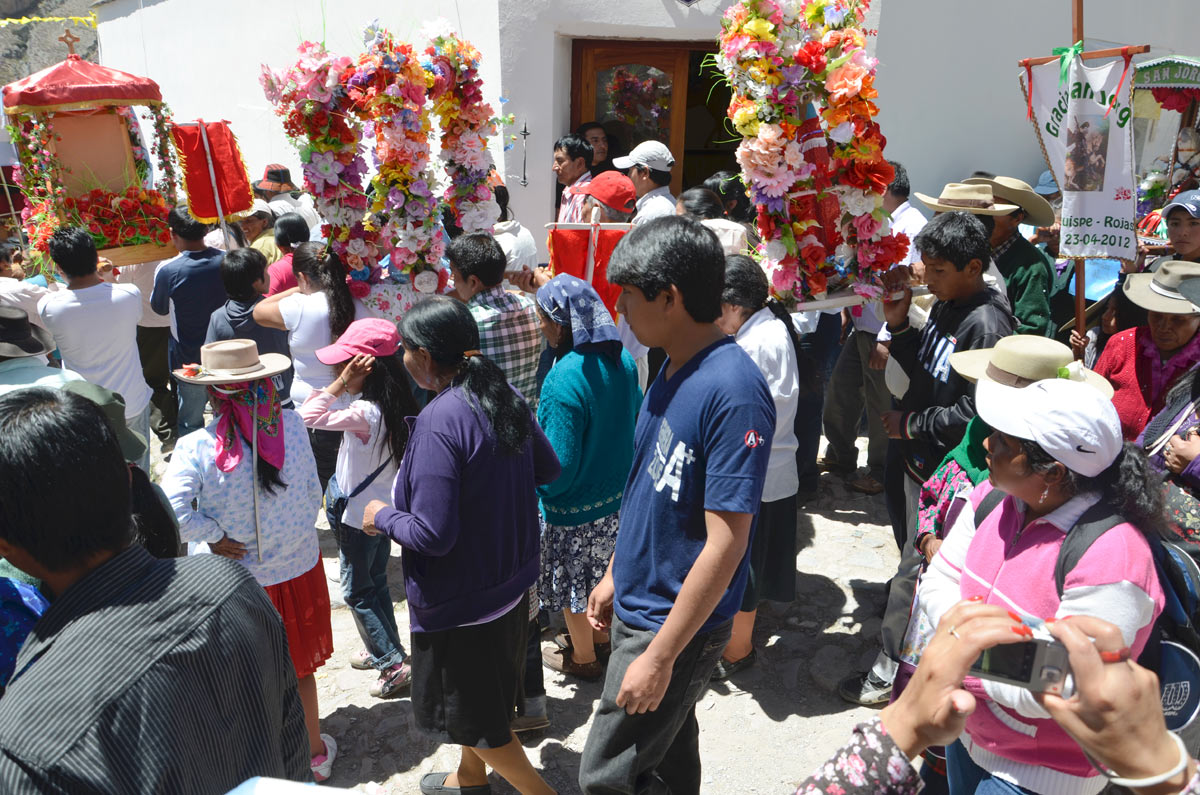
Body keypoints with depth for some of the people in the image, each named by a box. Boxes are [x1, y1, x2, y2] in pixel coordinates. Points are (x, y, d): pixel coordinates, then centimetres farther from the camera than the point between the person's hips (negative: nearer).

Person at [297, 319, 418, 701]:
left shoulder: (365, 413, -30)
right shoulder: (397, 408, -4)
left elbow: (308, 415, -26)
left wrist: (340, 384, -24)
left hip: (358, 516, -8)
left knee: (357, 592, 7)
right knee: (376, 583, 23)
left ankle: (394, 664, 9)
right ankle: (384, 650, 37)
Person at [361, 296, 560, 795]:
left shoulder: (439, 422, -29)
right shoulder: (505, 396, -4)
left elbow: (433, 535, -29)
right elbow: (547, 470, 8)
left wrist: (382, 517, -11)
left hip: (462, 599, -9)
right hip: (511, 580, 9)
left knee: (473, 715, 13)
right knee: (490, 693, 28)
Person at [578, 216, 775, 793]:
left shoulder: (733, 391, -27)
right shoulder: (674, 366, 2)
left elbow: (725, 542, -27)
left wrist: (660, 656, -22)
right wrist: (614, 574, 16)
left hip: (678, 626, -8)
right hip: (638, 605, 8)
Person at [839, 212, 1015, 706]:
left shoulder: (985, 324, -22)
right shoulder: (944, 306, 6)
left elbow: (976, 411, -24)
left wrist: (913, 424, -15)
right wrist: (898, 325, -1)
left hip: (946, 473, -9)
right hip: (920, 461, 9)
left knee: (915, 571, 1)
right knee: (919, 562, 21)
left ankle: (889, 671, 16)